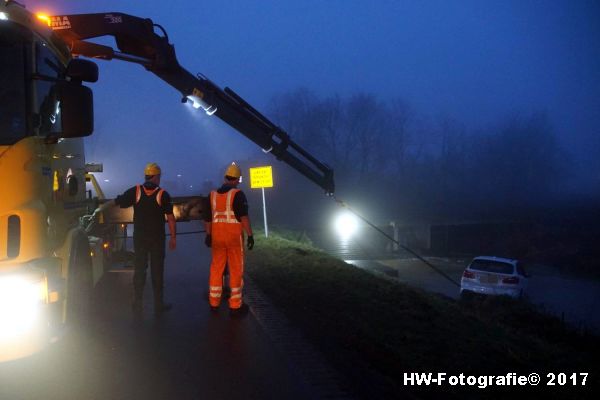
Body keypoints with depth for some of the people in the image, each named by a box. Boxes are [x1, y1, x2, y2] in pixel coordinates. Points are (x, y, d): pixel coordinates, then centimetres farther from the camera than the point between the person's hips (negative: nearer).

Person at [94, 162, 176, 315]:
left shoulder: (135, 191, -3)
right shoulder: (163, 195, -7)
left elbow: (115, 202, -1)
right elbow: (170, 218, -7)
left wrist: (100, 209, 14)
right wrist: (173, 237, 1)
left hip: (139, 238, 2)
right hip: (157, 239, -2)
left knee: (139, 270, 10)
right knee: (157, 271, 5)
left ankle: (137, 304, 15)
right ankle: (159, 305, 10)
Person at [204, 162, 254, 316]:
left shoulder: (213, 194, 7)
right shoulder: (238, 194, -10)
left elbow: (207, 218, 10)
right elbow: (244, 217, -17)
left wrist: (208, 235, 19)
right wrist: (250, 235, -13)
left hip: (217, 235, 5)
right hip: (234, 235, -5)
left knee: (216, 268, 13)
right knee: (236, 270, 1)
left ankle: (214, 303, 19)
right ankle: (235, 305, 2)